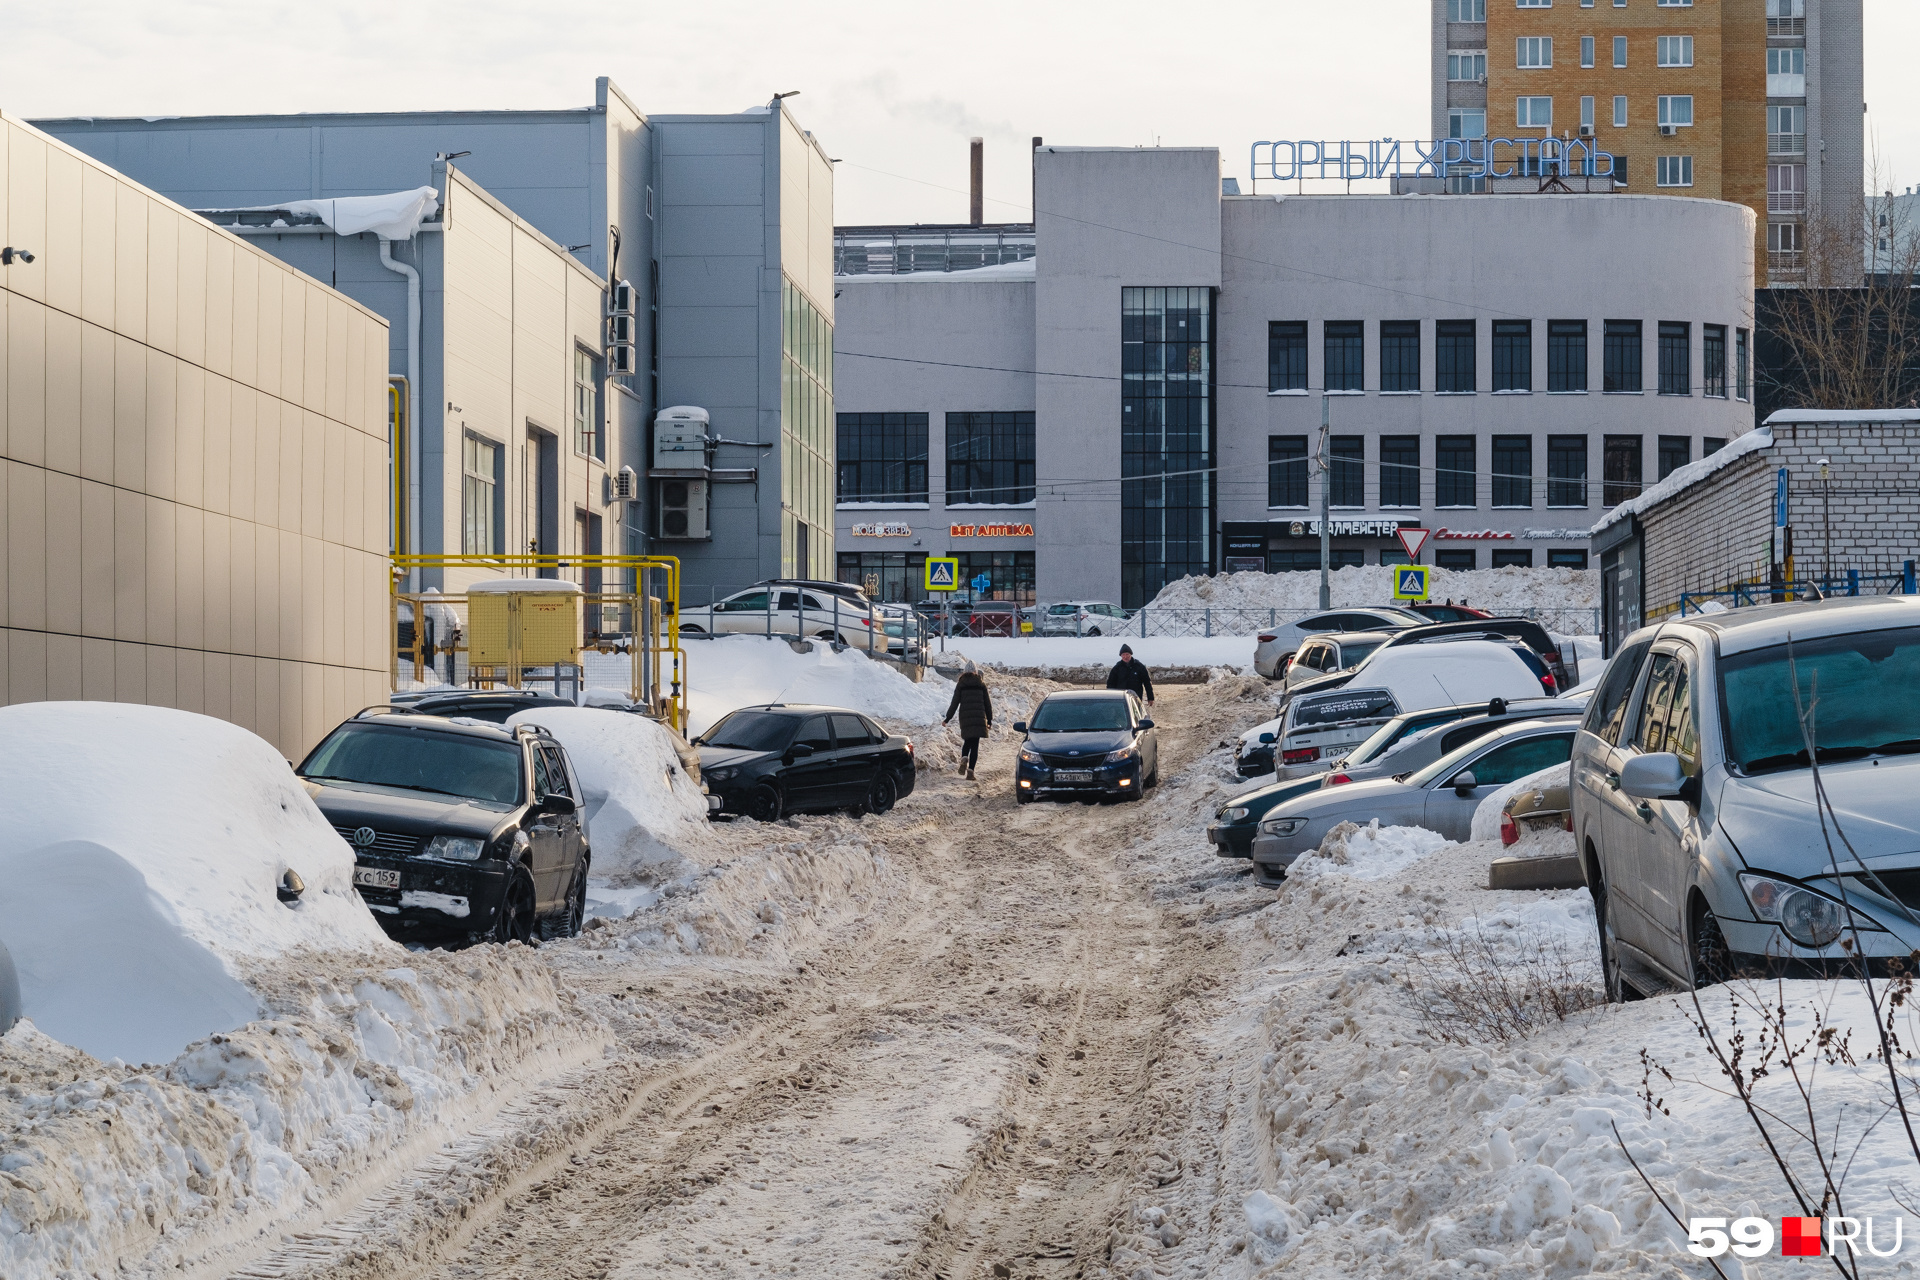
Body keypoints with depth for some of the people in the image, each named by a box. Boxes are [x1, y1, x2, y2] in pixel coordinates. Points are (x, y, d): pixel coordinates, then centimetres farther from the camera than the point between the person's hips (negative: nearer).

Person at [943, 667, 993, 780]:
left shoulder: (961, 685, 9)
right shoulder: (981, 685, 14)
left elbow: (955, 703, 3)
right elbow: (987, 704, 14)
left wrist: (948, 718, 7)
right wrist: (989, 720, 20)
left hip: (965, 717, 0)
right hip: (979, 718, 0)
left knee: (967, 741, 16)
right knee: (975, 744, 1)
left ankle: (964, 759, -12)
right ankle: (971, 770, -9)